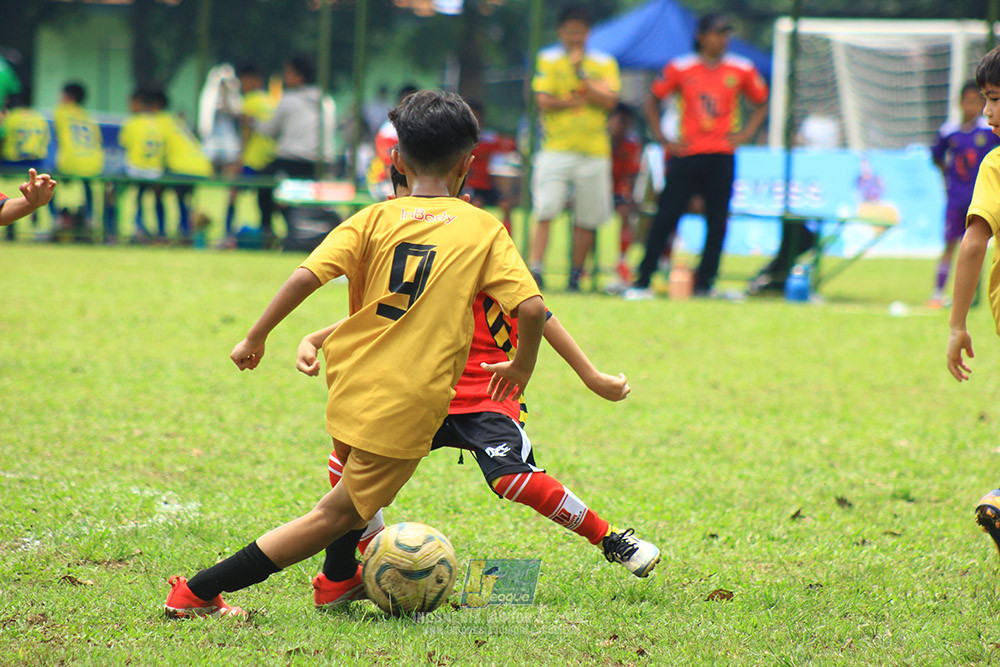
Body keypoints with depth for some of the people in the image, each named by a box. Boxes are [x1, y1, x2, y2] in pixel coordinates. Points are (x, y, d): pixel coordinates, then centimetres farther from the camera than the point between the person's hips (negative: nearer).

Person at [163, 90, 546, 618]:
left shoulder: (375, 219, 3)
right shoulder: (484, 230, 0)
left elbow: (307, 276, -10)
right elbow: (531, 308, -8)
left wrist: (256, 338, -1)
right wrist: (521, 367, 10)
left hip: (350, 383, 3)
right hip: (411, 405, -3)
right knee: (337, 516, 1)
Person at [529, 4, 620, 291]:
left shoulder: (604, 63, 9)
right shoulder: (548, 60, 6)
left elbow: (608, 101, -6)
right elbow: (545, 102, -5)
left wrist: (581, 73, -9)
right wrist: (579, 100, -5)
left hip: (594, 152, 2)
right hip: (556, 148, -2)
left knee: (587, 219, 4)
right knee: (545, 211, -14)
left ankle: (575, 275, 16)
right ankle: (535, 270, -17)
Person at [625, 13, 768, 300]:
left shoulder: (742, 70, 5)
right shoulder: (680, 68, 1)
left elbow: (762, 104, 17)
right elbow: (653, 101, 10)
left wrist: (746, 133, 4)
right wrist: (662, 139, 3)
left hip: (722, 156, 2)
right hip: (687, 155, -1)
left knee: (717, 222, -1)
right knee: (665, 219, -4)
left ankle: (705, 284, 6)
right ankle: (642, 283, 1)